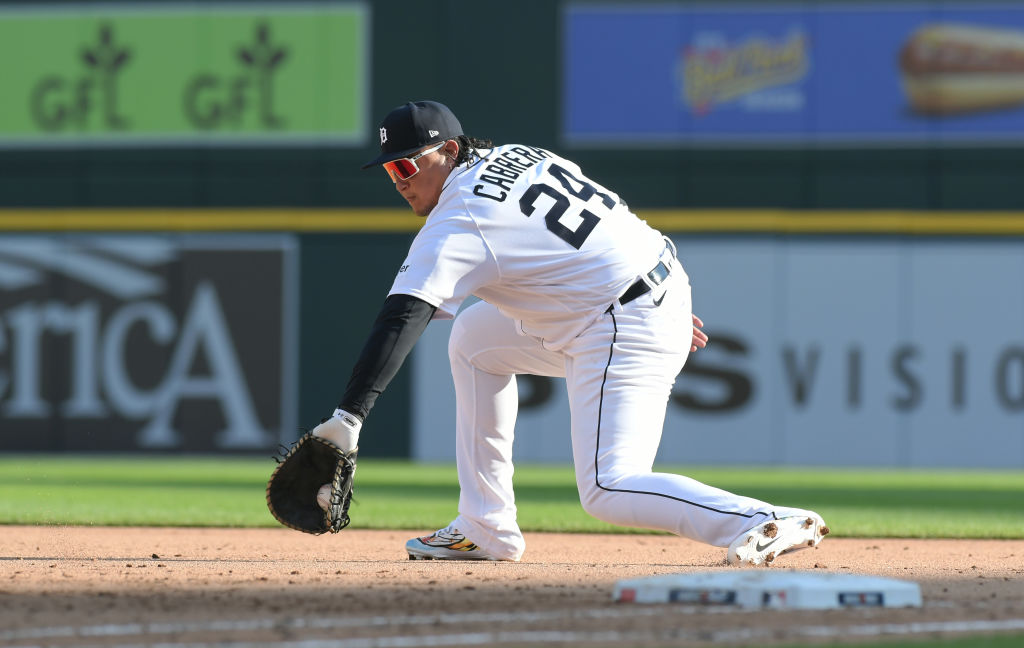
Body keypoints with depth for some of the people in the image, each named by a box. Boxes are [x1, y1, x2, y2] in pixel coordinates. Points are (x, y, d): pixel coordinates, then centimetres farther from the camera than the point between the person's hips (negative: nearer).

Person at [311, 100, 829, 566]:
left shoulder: (456, 224, -14)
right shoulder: (513, 156, 12)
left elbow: (401, 322, -25)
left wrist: (349, 416, -32)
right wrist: (668, 302, 23)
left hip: (623, 333, -10)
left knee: (607, 490, -15)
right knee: (474, 337, 21)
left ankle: (766, 524, -30)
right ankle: (485, 529, 20)